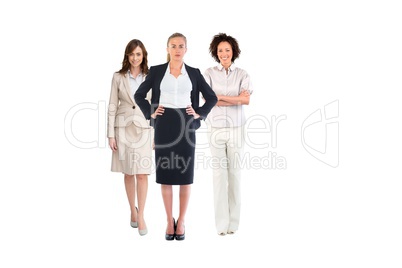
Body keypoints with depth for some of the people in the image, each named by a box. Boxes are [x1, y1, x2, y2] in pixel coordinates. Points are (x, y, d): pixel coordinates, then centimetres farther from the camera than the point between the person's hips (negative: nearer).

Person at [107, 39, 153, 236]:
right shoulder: (118, 77, 1)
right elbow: (112, 106, 1)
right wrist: (111, 134, -4)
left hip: (144, 129, 0)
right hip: (124, 128, 1)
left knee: (142, 174, -6)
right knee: (128, 173, 9)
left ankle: (140, 217, 0)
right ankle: (133, 211, 24)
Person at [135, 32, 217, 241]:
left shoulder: (194, 73, 5)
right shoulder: (156, 71, 3)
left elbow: (212, 97, 11)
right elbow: (139, 94, 9)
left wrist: (199, 114, 0)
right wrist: (150, 113, -1)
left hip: (186, 126, 0)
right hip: (164, 125, 0)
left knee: (185, 175, 3)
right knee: (165, 174, 3)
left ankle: (181, 222, 14)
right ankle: (169, 221, 15)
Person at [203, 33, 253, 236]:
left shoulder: (242, 74, 2)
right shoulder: (209, 74, 0)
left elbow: (247, 100, -13)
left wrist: (220, 97, -16)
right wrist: (236, 99, -13)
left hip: (236, 129, 1)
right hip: (216, 129, -1)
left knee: (234, 173, 3)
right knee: (219, 174, -2)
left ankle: (233, 221, 13)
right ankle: (221, 222, 3)